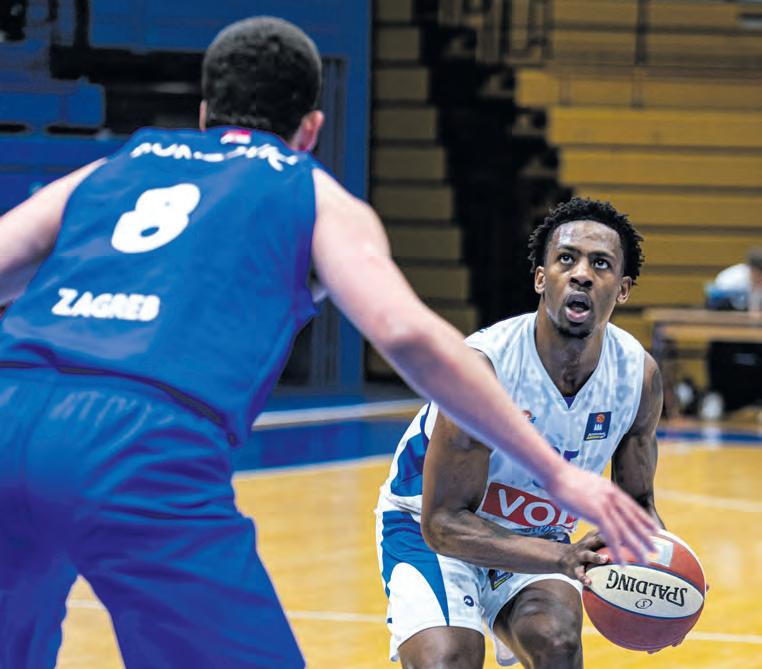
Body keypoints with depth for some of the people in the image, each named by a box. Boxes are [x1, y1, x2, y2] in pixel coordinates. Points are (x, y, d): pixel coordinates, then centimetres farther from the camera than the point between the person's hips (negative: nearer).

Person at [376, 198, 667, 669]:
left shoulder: (639, 376, -16)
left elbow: (637, 500, 1)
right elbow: (443, 522, -29)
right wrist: (563, 559, -44)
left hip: (537, 533, 4)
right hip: (429, 525, -4)